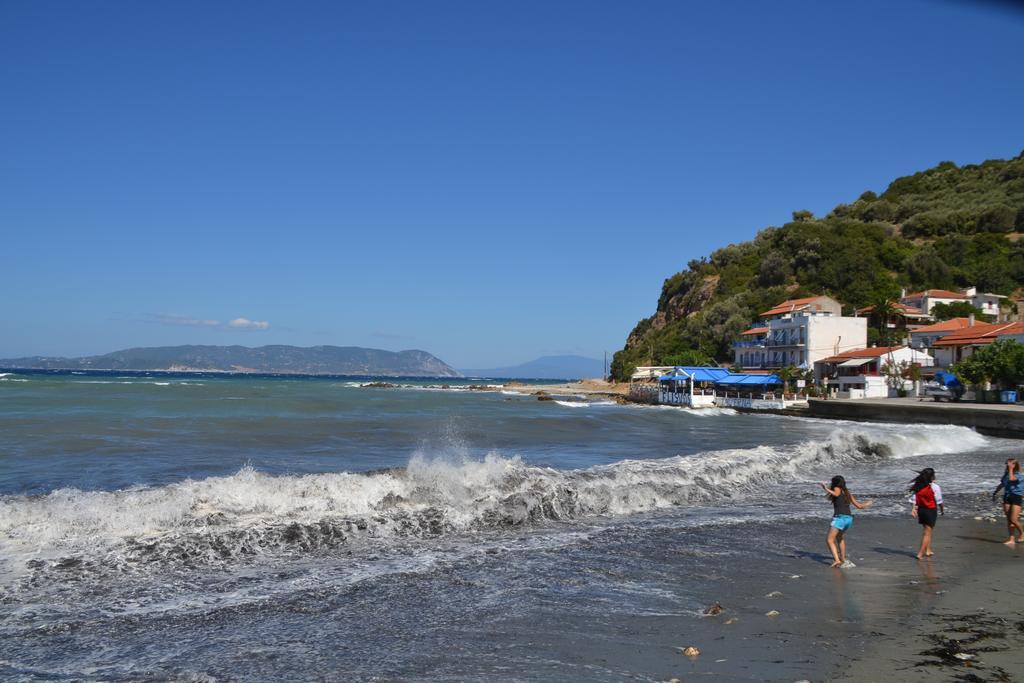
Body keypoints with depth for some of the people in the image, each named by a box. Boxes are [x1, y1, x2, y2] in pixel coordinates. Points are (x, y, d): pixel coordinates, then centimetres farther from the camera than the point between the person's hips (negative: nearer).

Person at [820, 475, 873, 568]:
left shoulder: (837, 489, 4)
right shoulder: (847, 493, 21)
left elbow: (836, 494, -22)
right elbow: (859, 506, 25)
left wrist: (826, 488, -16)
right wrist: (867, 503, 44)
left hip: (839, 518, -8)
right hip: (849, 518, 8)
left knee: (829, 540, -9)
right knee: (840, 538, 32)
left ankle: (837, 560, -25)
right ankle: (843, 559, 40)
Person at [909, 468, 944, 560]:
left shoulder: (917, 486, -1)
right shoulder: (934, 487, -14)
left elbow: (914, 499, -5)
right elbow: (939, 500, -7)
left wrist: (913, 509, -6)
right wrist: (942, 509, 8)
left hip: (921, 510, 5)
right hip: (931, 510, -5)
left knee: (926, 531, 22)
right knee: (927, 533, 1)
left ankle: (928, 550, 29)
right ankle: (920, 554, -3)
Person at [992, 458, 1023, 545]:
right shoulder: (1006, 474, 10)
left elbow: (1011, 479, -32)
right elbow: (1002, 484, 22)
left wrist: (1011, 469, -21)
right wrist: (994, 493, 24)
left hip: (1016, 498, -6)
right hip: (1007, 497, 6)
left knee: (1013, 520, -9)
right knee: (1009, 520, 3)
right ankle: (1011, 539, 6)